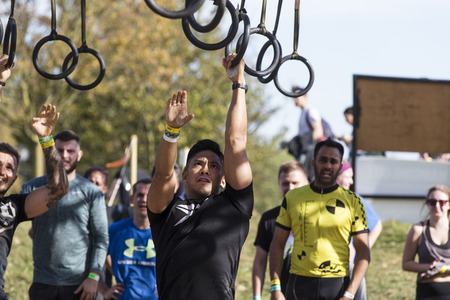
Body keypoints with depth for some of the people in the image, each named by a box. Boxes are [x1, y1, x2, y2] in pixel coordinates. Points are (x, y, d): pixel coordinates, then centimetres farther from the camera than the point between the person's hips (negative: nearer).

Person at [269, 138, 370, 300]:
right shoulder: (292, 198, 8)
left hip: (337, 286, -1)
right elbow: (277, 244, 10)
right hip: (299, 285, 1)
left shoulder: (352, 201, 4)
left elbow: (363, 252, 1)